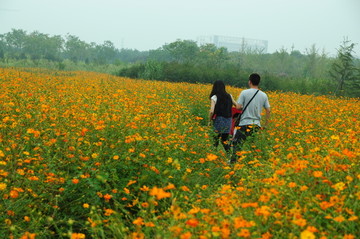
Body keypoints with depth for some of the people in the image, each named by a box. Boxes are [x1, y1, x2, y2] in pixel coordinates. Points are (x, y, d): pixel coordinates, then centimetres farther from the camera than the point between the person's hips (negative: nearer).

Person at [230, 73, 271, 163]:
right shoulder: (264, 95, 7)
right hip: (257, 125, 4)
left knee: (237, 144, -1)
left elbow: (239, 107, -9)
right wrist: (266, 124, 18)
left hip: (245, 123, -4)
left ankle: (233, 161, -5)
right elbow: (268, 110, 9)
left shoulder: (244, 93, -5)